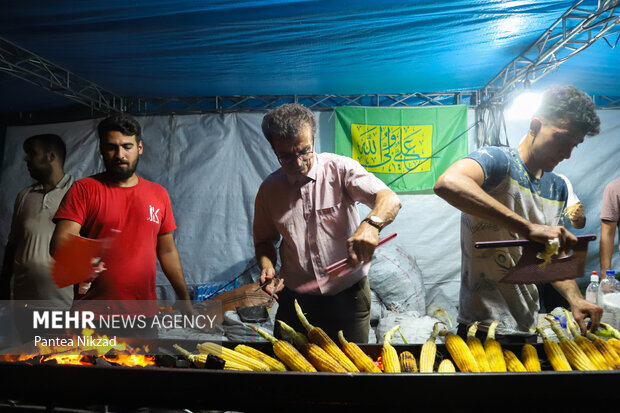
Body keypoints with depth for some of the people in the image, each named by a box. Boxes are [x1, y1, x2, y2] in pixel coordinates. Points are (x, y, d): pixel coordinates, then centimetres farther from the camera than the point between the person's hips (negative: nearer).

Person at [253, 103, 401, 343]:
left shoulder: (339, 168, -10)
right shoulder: (269, 189, 0)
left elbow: (390, 200, -21)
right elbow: (264, 240, 13)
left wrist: (371, 224, -42)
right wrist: (267, 268, -8)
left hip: (348, 297, -2)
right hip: (296, 300, 2)